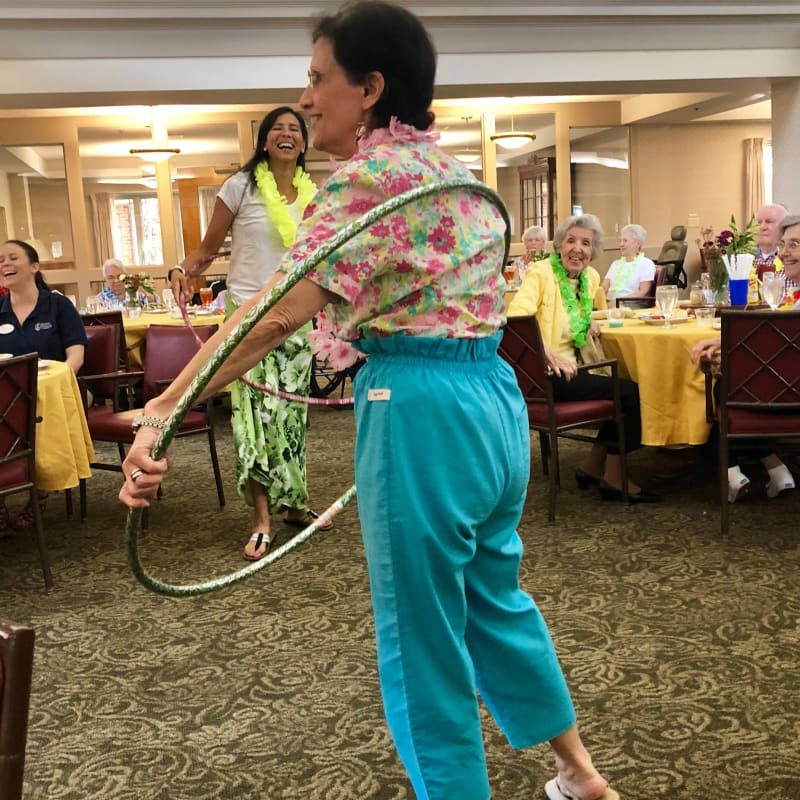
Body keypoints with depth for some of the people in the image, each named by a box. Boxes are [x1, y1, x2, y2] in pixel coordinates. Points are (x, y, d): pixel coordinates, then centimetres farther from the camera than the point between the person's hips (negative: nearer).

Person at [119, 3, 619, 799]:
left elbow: (279, 315, -25)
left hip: (423, 408, -9)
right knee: (493, 595, 25)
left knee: (423, 638, 6)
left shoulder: (369, 174, -12)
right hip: (493, 396, 10)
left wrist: (163, 412, -29)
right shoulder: (452, 167, 15)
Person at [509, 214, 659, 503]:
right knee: (630, 392, -11)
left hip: (569, 368, 9)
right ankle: (612, 478, 3)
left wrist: (587, 323, 6)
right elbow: (516, 317, -27)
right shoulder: (540, 272, -13)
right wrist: (550, 354, -37)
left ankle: (592, 467, 13)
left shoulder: (591, 277, 11)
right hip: (544, 374, -9)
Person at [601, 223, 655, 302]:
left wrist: (618, 302, -18)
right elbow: (604, 288, 12)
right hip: (609, 303, 5)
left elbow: (643, 293, -7)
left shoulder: (646, 264, 4)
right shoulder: (616, 263, 22)